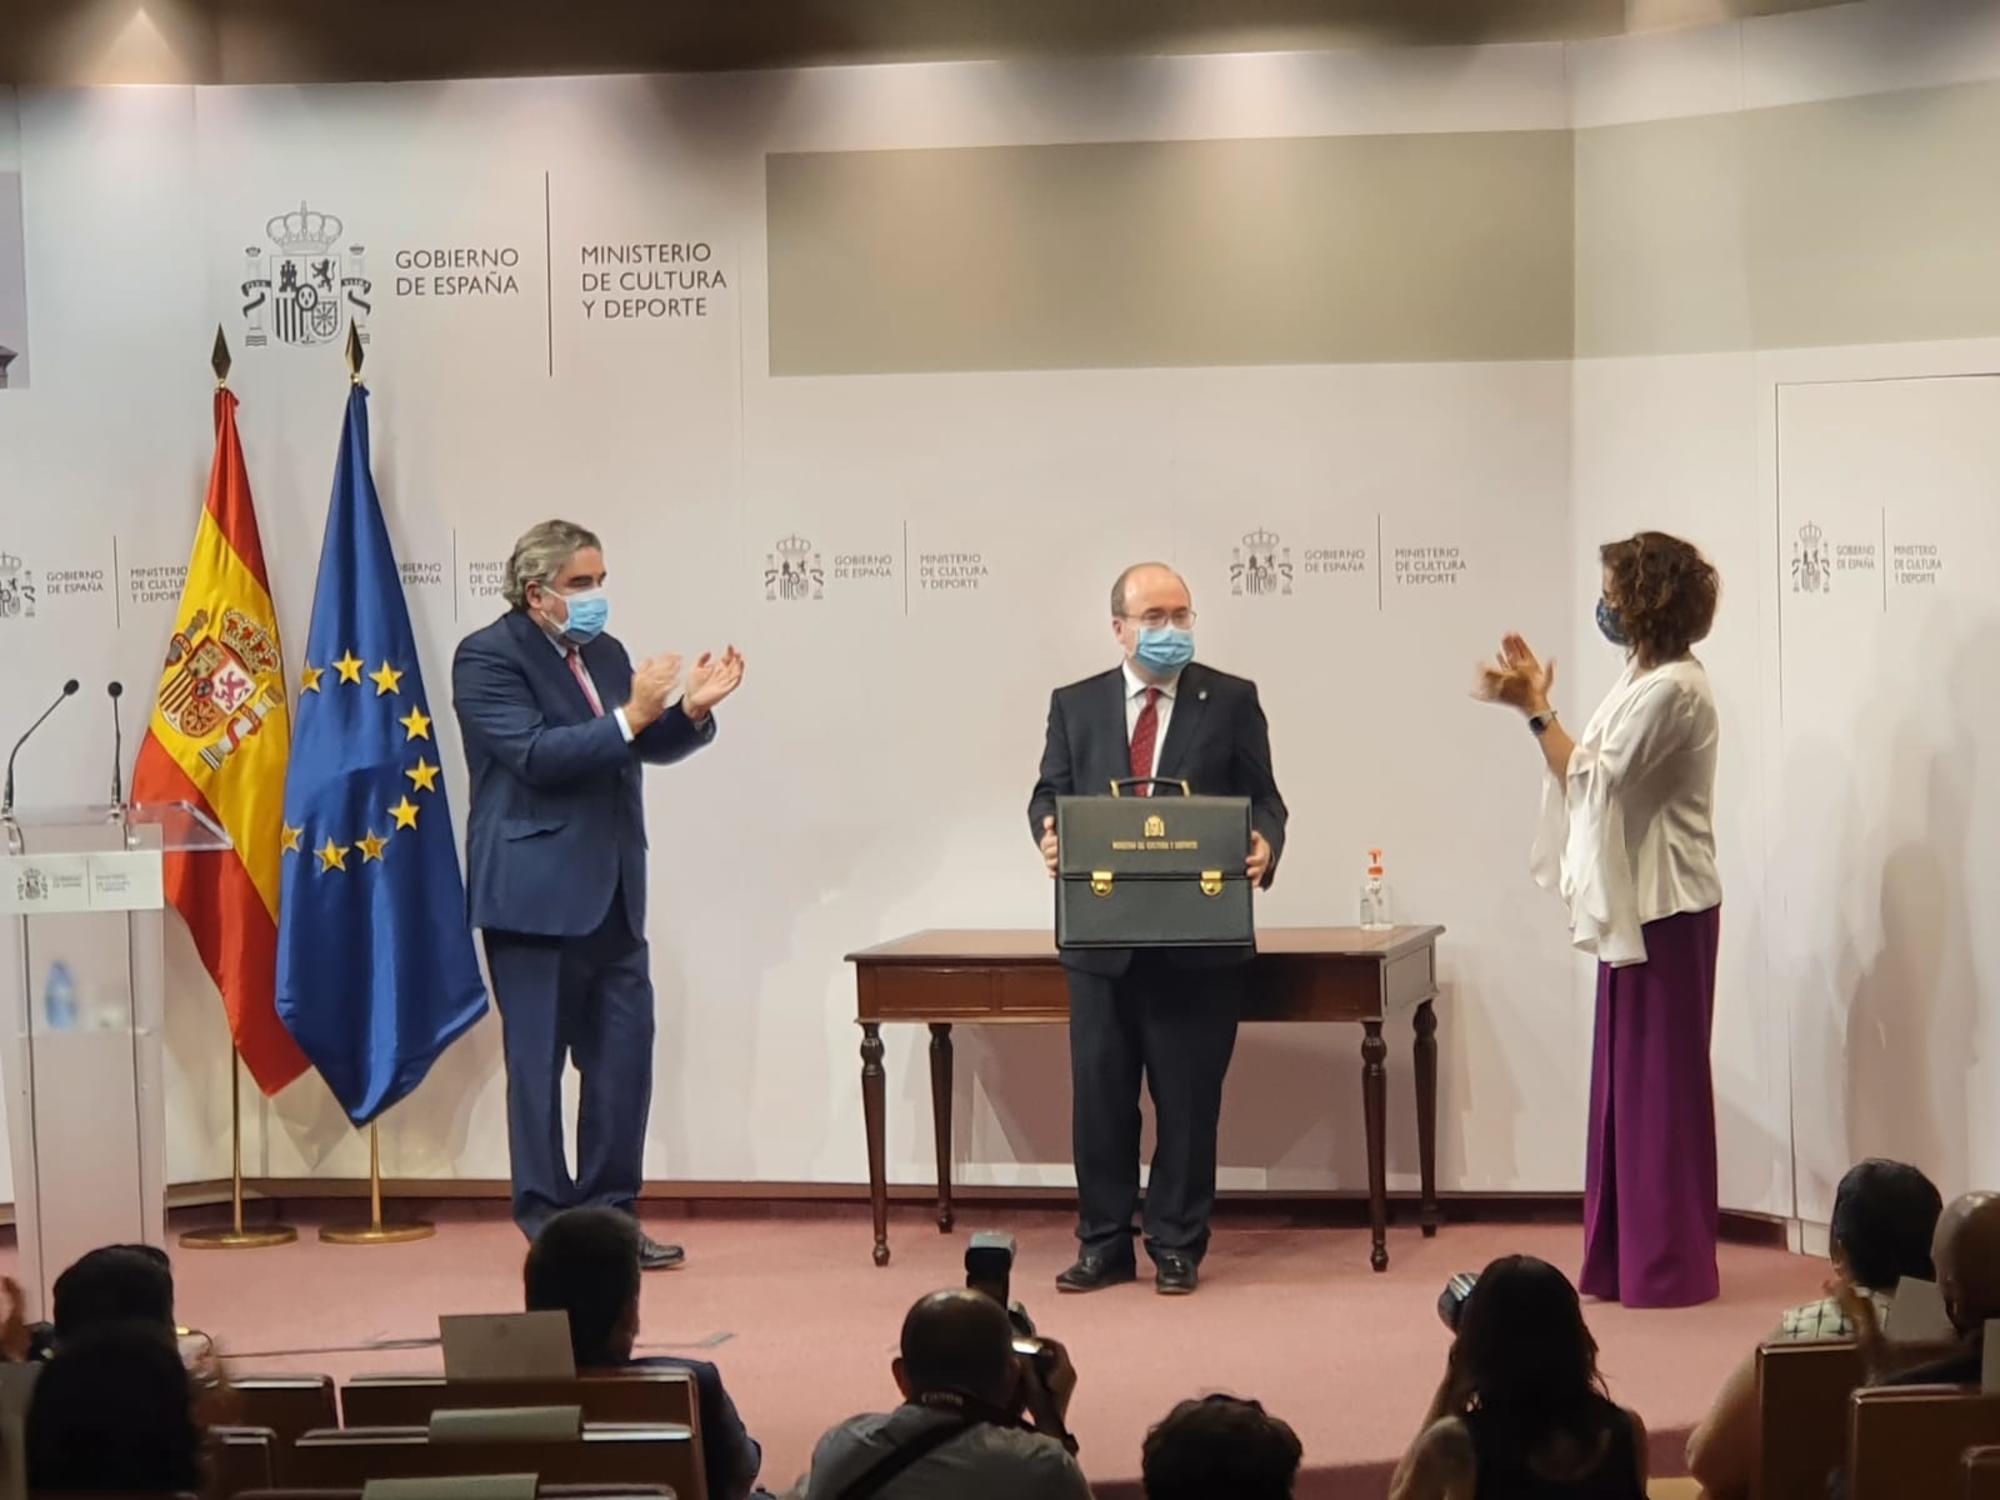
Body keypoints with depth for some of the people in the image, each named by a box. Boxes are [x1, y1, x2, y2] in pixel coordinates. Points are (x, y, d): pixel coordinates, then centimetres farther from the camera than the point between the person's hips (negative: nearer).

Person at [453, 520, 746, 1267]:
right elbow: (535, 755, -20)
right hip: (535, 893, -7)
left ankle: (610, 1214, 14)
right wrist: (629, 718, -24)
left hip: (611, 893, 7)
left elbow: (647, 748, 14)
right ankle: (547, 1222, 7)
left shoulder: (604, 652, 14)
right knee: (538, 1059, 0)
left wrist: (693, 710, -4)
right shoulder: (488, 657, -8)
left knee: (624, 1053, 6)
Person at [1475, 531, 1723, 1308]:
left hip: (1665, 912, -10)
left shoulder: (1674, 690, -17)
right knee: (1628, 1079, 11)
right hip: (1639, 907, 10)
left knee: (1659, 1079, -4)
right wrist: (1536, 700, 10)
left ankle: (1670, 1265, 2)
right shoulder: (1647, 681, 15)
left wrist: (1536, 708, -14)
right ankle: (1626, 1258, 17)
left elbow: (1593, 778, -19)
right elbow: (1592, 776, 13)